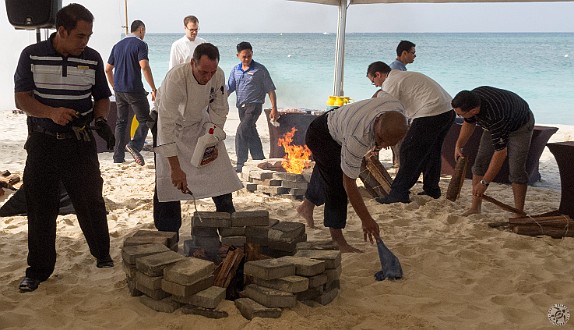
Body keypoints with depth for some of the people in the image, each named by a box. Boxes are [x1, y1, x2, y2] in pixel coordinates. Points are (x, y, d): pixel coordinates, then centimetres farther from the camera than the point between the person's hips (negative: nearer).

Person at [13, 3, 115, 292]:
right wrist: (52, 112, -23)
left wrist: (101, 119, -11)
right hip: (42, 142, 0)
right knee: (40, 207, 7)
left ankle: (102, 255, 26)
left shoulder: (92, 59, 0)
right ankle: (38, 269, 20)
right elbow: (21, 98, -6)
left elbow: (102, 98, 10)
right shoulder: (32, 55, -4)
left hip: (80, 142, 1)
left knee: (91, 201, 5)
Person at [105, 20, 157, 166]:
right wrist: (154, 89, -16)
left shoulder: (118, 45, 15)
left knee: (121, 122, 12)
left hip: (119, 90, 7)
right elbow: (144, 67, -19)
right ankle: (134, 145, -19)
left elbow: (108, 69, 17)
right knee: (145, 120, 3)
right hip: (134, 90, -6)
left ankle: (118, 157, 12)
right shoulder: (140, 44, -6)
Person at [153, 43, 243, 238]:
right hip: (172, 126, -4)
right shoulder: (175, 79, -36)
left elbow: (219, 110, -5)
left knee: (221, 174, 2)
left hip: (200, 124, 4)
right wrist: (176, 168, -38)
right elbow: (167, 124, -37)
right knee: (167, 181, -9)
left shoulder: (218, 76, -22)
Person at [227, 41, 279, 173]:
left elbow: (270, 90, -4)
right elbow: (229, 88, 10)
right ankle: (260, 161, 26)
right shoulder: (235, 70, 9)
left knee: (241, 131, -19)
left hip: (254, 105, -6)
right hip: (241, 106, 6)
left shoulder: (260, 69, -5)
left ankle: (241, 164, -15)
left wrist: (274, 108, -9)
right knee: (251, 134, 13)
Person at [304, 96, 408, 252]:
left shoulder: (396, 107, -30)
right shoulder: (358, 138, -48)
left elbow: (382, 95, -1)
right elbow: (349, 183, -38)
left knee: (321, 174, 28)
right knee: (338, 182, -22)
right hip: (320, 135, -8)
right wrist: (366, 219, -33)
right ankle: (337, 240, -13)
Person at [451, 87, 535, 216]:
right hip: (495, 126, 7)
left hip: (520, 126, -7)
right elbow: (469, 123, -1)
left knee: (516, 169, -16)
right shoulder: (472, 98, -25)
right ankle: (475, 208, 3)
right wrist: (459, 145, -9)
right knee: (480, 162, -1)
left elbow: (500, 153, -38)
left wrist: (484, 183, -34)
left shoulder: (495, 117, -45)